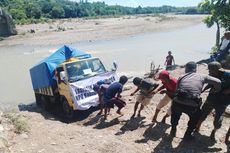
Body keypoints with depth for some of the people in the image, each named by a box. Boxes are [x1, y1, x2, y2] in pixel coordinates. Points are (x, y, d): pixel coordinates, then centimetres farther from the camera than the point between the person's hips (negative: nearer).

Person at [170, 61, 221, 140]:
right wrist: (215, 90, 27)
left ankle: (173, 130, 45)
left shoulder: (181, 77, 19)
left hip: (177, 103, 2)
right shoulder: (202, 76, 15)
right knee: (195, 117, 34)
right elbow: (218, 82, 8)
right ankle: (188, 135, 39)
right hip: (192, 106, -1)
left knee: (175, 114, 38)